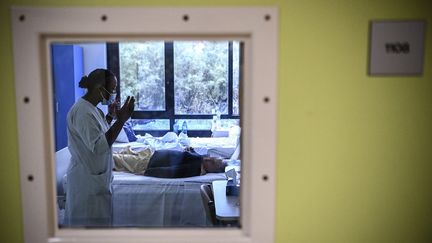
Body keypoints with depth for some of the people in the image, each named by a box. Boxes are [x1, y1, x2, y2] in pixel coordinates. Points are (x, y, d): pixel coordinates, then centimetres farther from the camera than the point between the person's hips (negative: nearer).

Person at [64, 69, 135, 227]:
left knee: (97, 219, 20)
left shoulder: (91, 108, 7)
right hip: (87, 179, -9)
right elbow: (99, 146, -29)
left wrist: (110, 116, 8)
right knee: (88, 222, 5)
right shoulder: (82, 111, -23)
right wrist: (121, 120, -29)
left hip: (95, 176, 9)